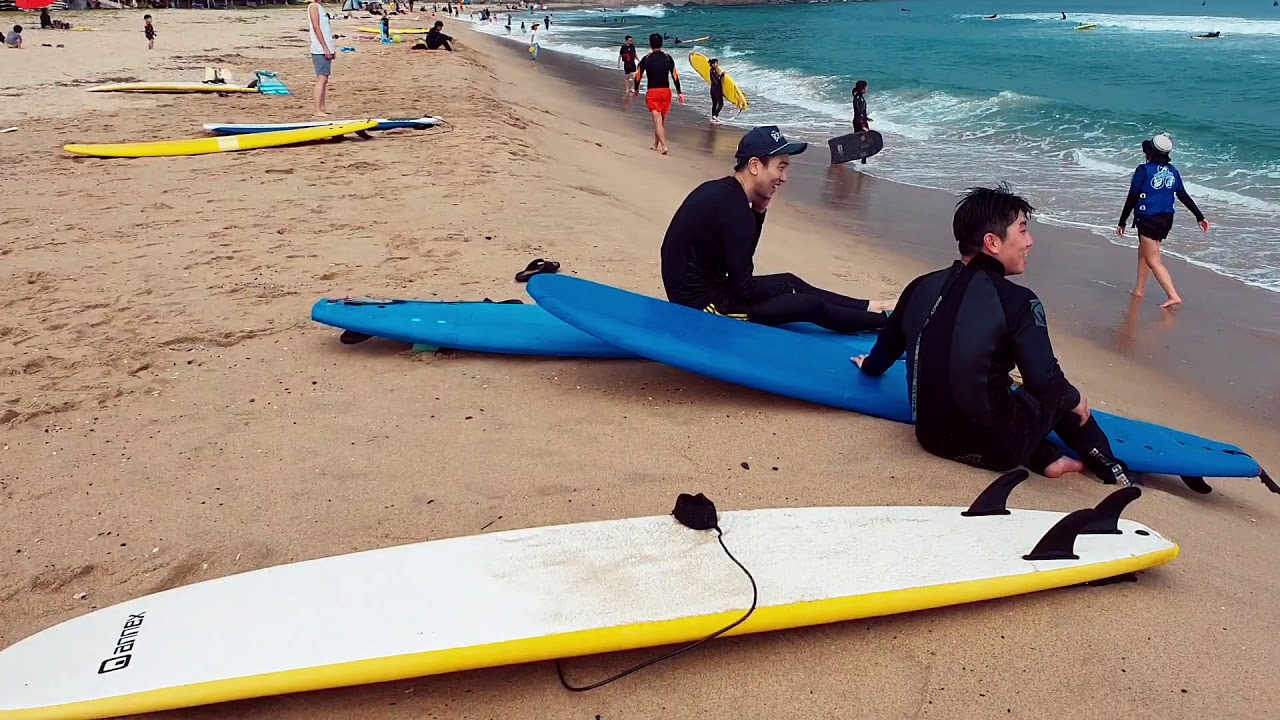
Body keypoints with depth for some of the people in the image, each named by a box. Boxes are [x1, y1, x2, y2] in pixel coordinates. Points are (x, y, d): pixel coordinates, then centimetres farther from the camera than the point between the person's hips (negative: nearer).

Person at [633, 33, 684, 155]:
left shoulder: (646, 59, -2)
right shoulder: (668, 58, 1)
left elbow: (638, 77, 2)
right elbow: (675, 76, -2)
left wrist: (636, 90, 20)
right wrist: (679, 93, 4)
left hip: (652, 92, -2)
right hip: (666, 91, 2)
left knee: (657, 120, -7)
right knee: (662, 121, 16)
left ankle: (664, 146, -23)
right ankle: (656, 145, 28)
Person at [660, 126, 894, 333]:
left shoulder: (720, 190, 4)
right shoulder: (733, 207, -24)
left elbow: (741, 258, 14)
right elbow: (744, 289, -21)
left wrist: (758, 211, 2)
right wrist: (779, 289, -1)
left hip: (693, 289, 9)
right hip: (702, 303, -9)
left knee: (789, 281, 21)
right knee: (811, 305, -2)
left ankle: (864, 308, 33)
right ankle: (883, 320, 17)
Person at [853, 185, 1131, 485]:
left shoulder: (922, 286, -1)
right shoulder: (1018, 301, -17)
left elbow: (889, 343, 14)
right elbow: (1045, 381, -20)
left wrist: (871, 365, 37)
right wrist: (1076, 400, 3)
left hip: (932, 436, 5)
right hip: (994, 447, -5)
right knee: (1058, 394, 23)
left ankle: (1048, 459, 20)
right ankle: (1106, 464, 30)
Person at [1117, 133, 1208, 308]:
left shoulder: (1144, 170, -13)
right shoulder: (1172, 171, 6)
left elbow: (1132, 199, -12)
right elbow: (1184, 196, 10)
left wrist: (1122, 222, -4)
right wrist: (1200, 217, 17)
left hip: (1149, 220, -8)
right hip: (1166, 219, 8)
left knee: (1153, 261, -4)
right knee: (1144, 251, 23)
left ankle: (1174, 296, -11)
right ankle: (1139, 289, 31)